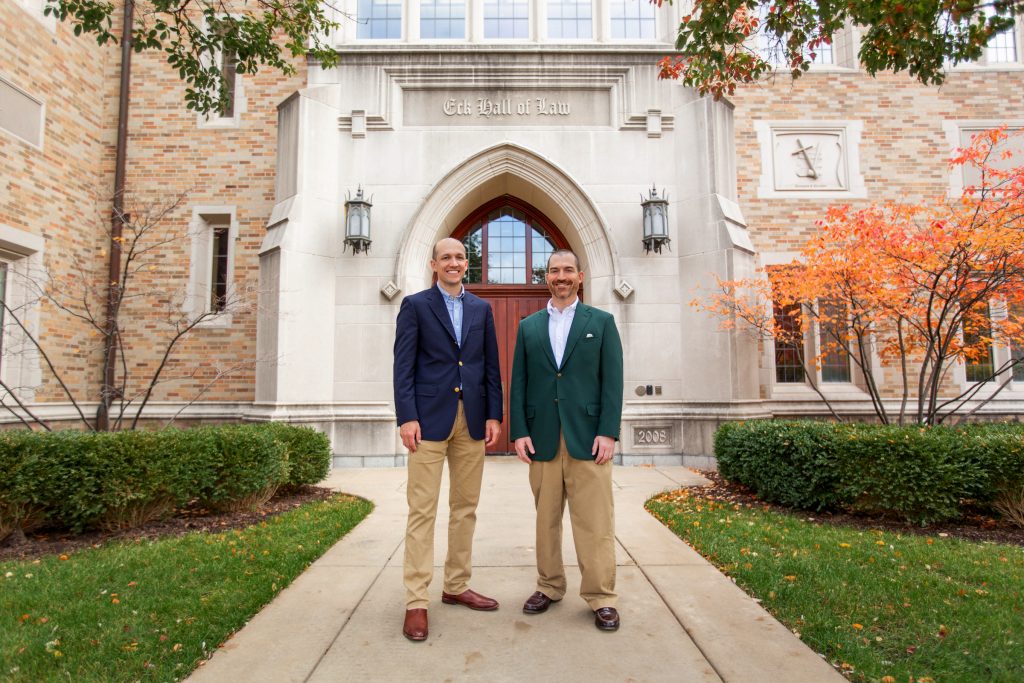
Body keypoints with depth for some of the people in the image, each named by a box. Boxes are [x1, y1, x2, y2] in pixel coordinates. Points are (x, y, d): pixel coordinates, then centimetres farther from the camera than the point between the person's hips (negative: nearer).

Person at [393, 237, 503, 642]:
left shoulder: (481, 308, 13)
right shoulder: (415, 305, 3)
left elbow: (491, 366, 11)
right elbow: (403, 366, -3)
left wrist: (494, 415, 3)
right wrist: (407, 417, -12)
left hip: (473, 419, 4)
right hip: (430, 418, -4)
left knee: (465, 507, 11)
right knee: (422, 510, -1)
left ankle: (456, 587, 26)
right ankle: (416, 602, 9)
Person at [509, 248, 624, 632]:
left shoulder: (601, 322, 6)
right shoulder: (528, 326, 12)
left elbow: (612, 380, 0)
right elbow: (518, 383, 8)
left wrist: (608, 432, -8)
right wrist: (519, 431, -1)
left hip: (588, 437, -2)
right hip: (542, 439, 2)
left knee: (594, 521, 2)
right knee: (546, 519, 11)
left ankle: (601, 597, 16)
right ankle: (549, 587, 26)